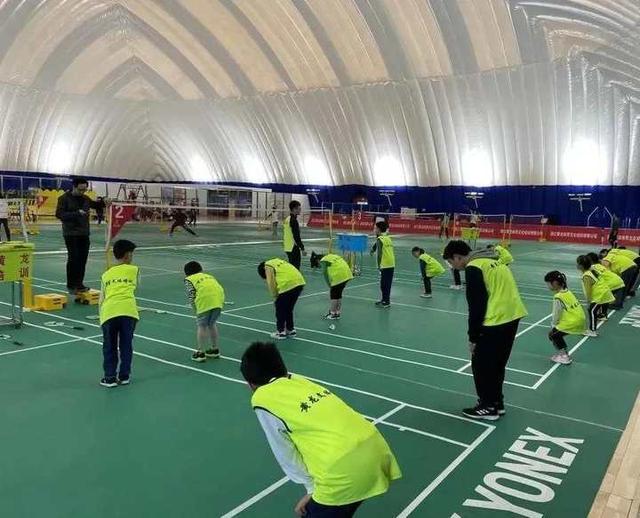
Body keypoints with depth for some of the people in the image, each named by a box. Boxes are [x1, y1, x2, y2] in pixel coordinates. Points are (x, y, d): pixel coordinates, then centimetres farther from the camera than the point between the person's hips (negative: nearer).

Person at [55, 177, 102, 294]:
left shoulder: (85, 198, 10)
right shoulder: (64, 198, -6)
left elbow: (95, 205, 27)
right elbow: (59, 214, -15)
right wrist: (77, 213, -23)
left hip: (84, 233, 5)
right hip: (71, 234, -5)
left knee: (83, 259, 5)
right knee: (73, 259, -4)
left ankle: (79, 284, 15)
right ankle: (71, 286, 6)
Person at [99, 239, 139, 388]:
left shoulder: (106, 274, 24)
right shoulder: (134, 270, 18)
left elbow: (101, 299, 20)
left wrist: (101, 317, 25)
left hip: (108, 311, 2)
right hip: (128, 310, -1)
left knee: (109, 346, 15)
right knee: (126, 345, 14)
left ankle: (110, 377, 18)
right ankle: (124, 375, 21)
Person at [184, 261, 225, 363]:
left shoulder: (189, 280, 15)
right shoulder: (209, 276, 32)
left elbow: (191, 297, 1)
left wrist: (196, 310, 7)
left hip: (205, 300, -6)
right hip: (219, 299, 6)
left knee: (202, 326, 8)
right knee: (212, 324, 22)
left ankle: (201, 353, 13)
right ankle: (215, 350, 31)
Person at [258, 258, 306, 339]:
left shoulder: (268, 266, 6)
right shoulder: (277, 262, 29)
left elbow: (271, 284, -2)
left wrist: (275, 297, 9)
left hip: (288, 285, -8)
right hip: (299, 282, 8)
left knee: (280, 308, 9)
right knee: (289, 308, 22)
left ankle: (281, 332, 15)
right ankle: (291, 330, 30)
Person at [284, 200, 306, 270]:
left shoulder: (287, 219, 12)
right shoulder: (293, 220, -16)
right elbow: (297, 236, -20)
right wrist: (302, 248, -16)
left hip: (288, 248, 10)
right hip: (294, 248, -10)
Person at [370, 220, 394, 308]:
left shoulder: (380, 239, -9)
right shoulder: (388, 238, 15)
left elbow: (380, 253, -17)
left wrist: (379, 265, -17)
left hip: (385, 265, -8)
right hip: (391, 264, 8)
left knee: (385, 284, -1)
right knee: (386, 284, 17)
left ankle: (386, 302, 2)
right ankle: (384, 300, 28)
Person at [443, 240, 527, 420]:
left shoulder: (473, 268, -11)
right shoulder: (490, 260, 17)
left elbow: (476, 306, -14)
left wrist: (473, 337, -5)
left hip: (497, 319, -9)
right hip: (512, 315, 9)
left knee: (481, 363, 6)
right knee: (497, 363, 21)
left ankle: (488, 407, 15)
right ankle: (497, 402, 31)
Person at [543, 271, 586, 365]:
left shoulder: (558, 297, -18)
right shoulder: (566, 292, 8)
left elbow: (556, 315, -11)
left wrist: (553, 325, 5)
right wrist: (555, 325, 16)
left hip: (573, 323, -9)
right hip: (580, 320, 9)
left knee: (553, 335, 6)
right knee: (557, 333, 21)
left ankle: (564, 357, 8)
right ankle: (562, 353, 30)